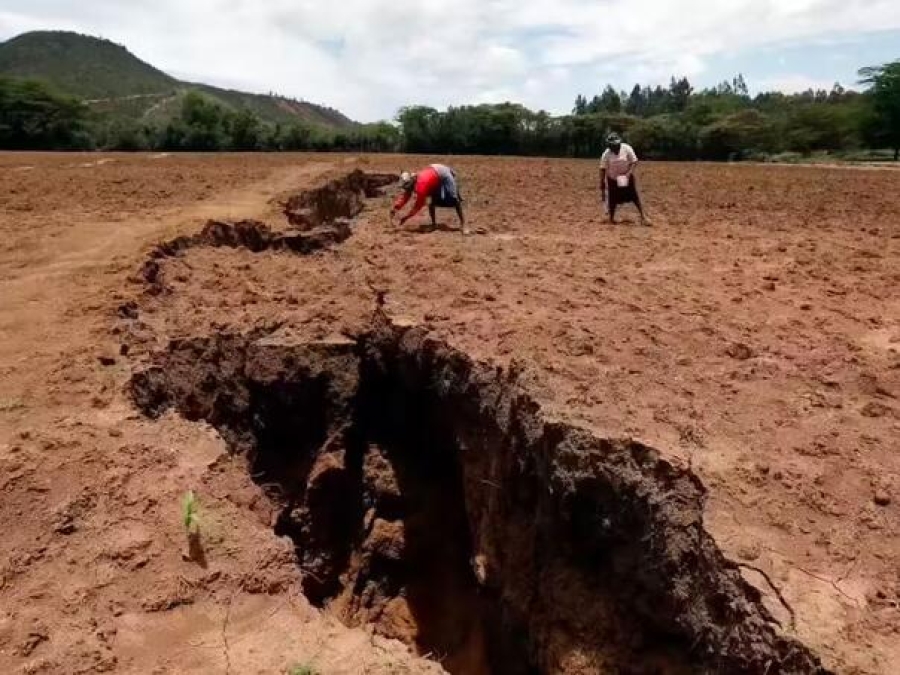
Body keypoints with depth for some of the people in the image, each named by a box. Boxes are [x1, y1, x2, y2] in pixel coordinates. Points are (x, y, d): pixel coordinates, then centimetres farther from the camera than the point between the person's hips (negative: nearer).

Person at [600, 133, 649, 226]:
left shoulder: (626, 148, -18)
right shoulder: (606, 154, -17)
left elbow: (634, 162, -11)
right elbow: (603, 169, -11)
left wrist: (628, 173, -25)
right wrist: (602, 186, -10)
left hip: (626, 177, 0)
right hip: (612, 179, 0)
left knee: (635, 196, -1)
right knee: (613, 200, 2)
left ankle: (643, 217, 9)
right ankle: (611, 219, 22)